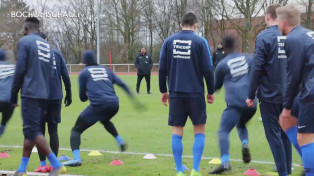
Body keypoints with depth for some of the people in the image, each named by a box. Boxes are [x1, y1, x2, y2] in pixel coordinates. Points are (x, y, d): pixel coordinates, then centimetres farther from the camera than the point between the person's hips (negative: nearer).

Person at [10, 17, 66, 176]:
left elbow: (20, 70, -8)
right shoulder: (47, 45, 18)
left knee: (32, 131, -8)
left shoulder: (24, 41, -2)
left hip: (30, 93, -7)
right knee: (31, 130, 13)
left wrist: (13, 95, -2)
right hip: (44, 94, 7)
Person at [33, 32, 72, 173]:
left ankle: (43, 165, 2)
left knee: (40, 130, 4)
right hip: (56, 98, 3)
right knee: (53, 130, 8)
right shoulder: (57, 54, 9)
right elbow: (66, 76, 7)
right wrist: (68, 95, 13)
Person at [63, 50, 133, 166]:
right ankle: (120, 142, 40)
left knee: (76, 130, 1)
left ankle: (76, 158, -20)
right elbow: (121, 84, 13)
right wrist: (132, 97, 14)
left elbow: (83, 98, 15)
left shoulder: (84, 73, 11)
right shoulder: (106, 70, 22)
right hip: (114, 103, 5)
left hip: (98, 104, -5)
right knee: (105, 120, 41)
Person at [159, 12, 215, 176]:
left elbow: (162, 68, 4)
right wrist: (211, 92, 5)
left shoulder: (169, 41, 5)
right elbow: (208, 69, -5)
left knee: (177, 132, 8)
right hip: (195, 93, -2)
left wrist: (163, 91, 14)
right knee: (199, 131, 9)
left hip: (175, 93, 2)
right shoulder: (200, 41, -3)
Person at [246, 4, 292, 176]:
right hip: (287, 96, 5)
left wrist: (251, 95, -6)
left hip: (269, 96, -5)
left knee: (273, 135, 0)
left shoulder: (264, 37, -10)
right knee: (285, 134, 14)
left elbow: (257, 68, -13)